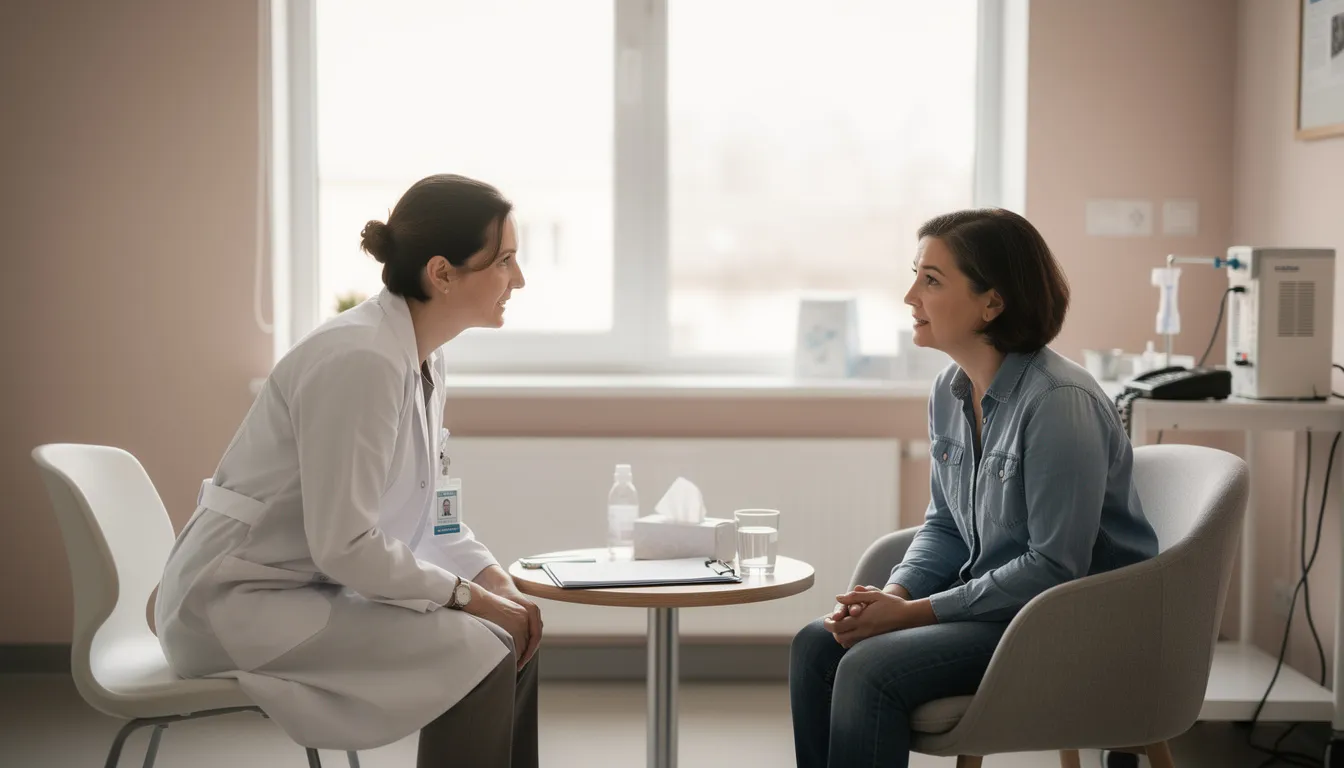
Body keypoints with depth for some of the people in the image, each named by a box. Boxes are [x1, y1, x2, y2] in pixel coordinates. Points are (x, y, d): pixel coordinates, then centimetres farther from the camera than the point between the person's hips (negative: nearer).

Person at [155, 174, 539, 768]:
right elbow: (344, 545, -26)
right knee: (476, 654, -19)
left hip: (316, 587, 9)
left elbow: (425, 511, 13)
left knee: (512, 637, 2)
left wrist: (495, 579, -3)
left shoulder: (423, 356, 4)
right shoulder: (360, 361, -24)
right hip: (239, 605, -9)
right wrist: (470, 596, -16)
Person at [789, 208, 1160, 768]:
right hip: (992, 597, 8)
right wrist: (892, 594, -7)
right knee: (816, 645, -8)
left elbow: (1055, 567, -22)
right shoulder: (950, 392, 5)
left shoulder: (1059, 402, -22)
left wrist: (913, 613, -20)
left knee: (870, 668, -24)